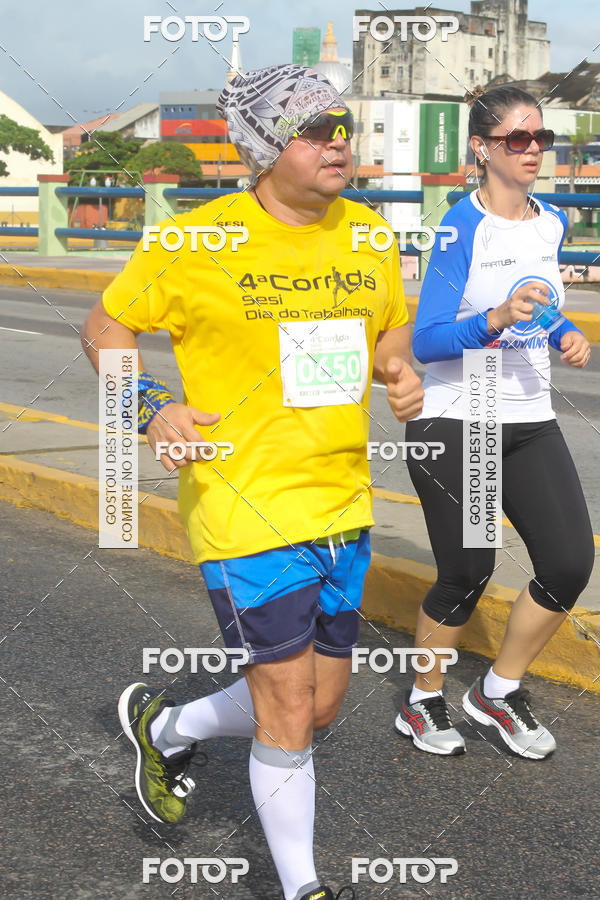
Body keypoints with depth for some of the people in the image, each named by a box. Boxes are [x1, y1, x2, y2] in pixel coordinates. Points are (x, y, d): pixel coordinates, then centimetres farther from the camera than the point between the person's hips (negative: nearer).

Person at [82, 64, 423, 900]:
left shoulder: (367, 234, 6)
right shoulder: (199, 241, -10)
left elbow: (391, 325, 22)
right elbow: (104, 326, 1)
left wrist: (400, 371, 0)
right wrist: (151, 406, -15)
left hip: (343, 505, 7)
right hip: (246, 508, -6)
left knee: (321, 704, 16)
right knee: (289, 715, -2)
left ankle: (166, 725, 42)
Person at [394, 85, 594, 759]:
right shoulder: (461, 227, -12)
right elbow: (425, 341, -17)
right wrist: (496, 320, -32)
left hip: (529, 424, 6)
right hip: (453, 424, -6)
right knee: (466, 577, 0)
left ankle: (498, 692, 18)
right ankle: (422, 703, 24)